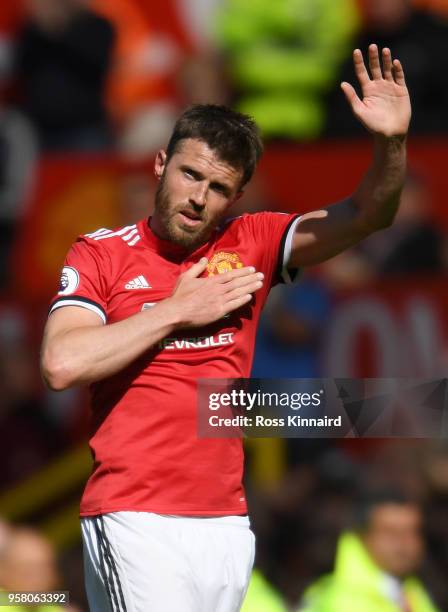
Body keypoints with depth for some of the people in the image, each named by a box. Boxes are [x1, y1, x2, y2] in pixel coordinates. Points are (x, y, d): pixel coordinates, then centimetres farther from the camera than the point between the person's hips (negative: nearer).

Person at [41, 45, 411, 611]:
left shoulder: (249, 246, 11)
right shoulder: (101, 254, 2)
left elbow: (365, 216, 5)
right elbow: (62, 365, -12)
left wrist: (391, 143, -15)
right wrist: (177, 310, -6)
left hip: (228, 522, 4)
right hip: (135, 520, -4)